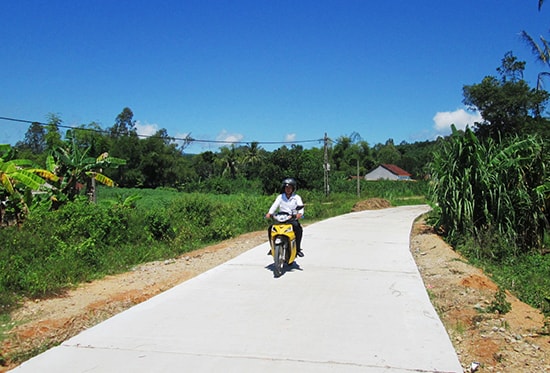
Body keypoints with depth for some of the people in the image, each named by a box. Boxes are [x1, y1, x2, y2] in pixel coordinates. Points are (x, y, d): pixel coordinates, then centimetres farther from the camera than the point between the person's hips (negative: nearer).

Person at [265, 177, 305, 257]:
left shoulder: (297, 197, 9)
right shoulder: (280, 197, 14)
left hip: (293, 218, -2)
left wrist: (300, 213, -31)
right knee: (270, 229, -20)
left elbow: (301, 206, -8)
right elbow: (275, 205, -1)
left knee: (299, 229, -32)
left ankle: (298, 248, -21)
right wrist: (269, 213, -21)